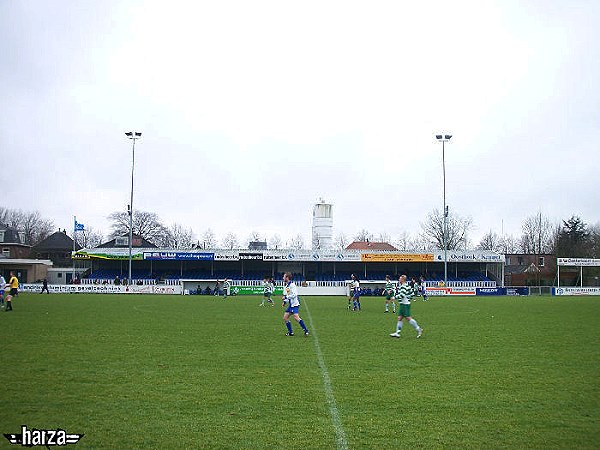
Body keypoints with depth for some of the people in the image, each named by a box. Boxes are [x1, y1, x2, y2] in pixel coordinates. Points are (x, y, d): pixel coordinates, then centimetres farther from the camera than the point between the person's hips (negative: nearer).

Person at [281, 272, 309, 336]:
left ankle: (306, 330, -13)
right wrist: (285, 302, 12)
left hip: (295, 303, -9)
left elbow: (294, 295, -23)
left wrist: (285, 297, -21)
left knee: (296, 317, -22)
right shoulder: (285, 286, 14)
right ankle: (290, 332, 13)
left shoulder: (292, 285, -15)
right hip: (291, 304, 9)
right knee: (285, 318, 5)